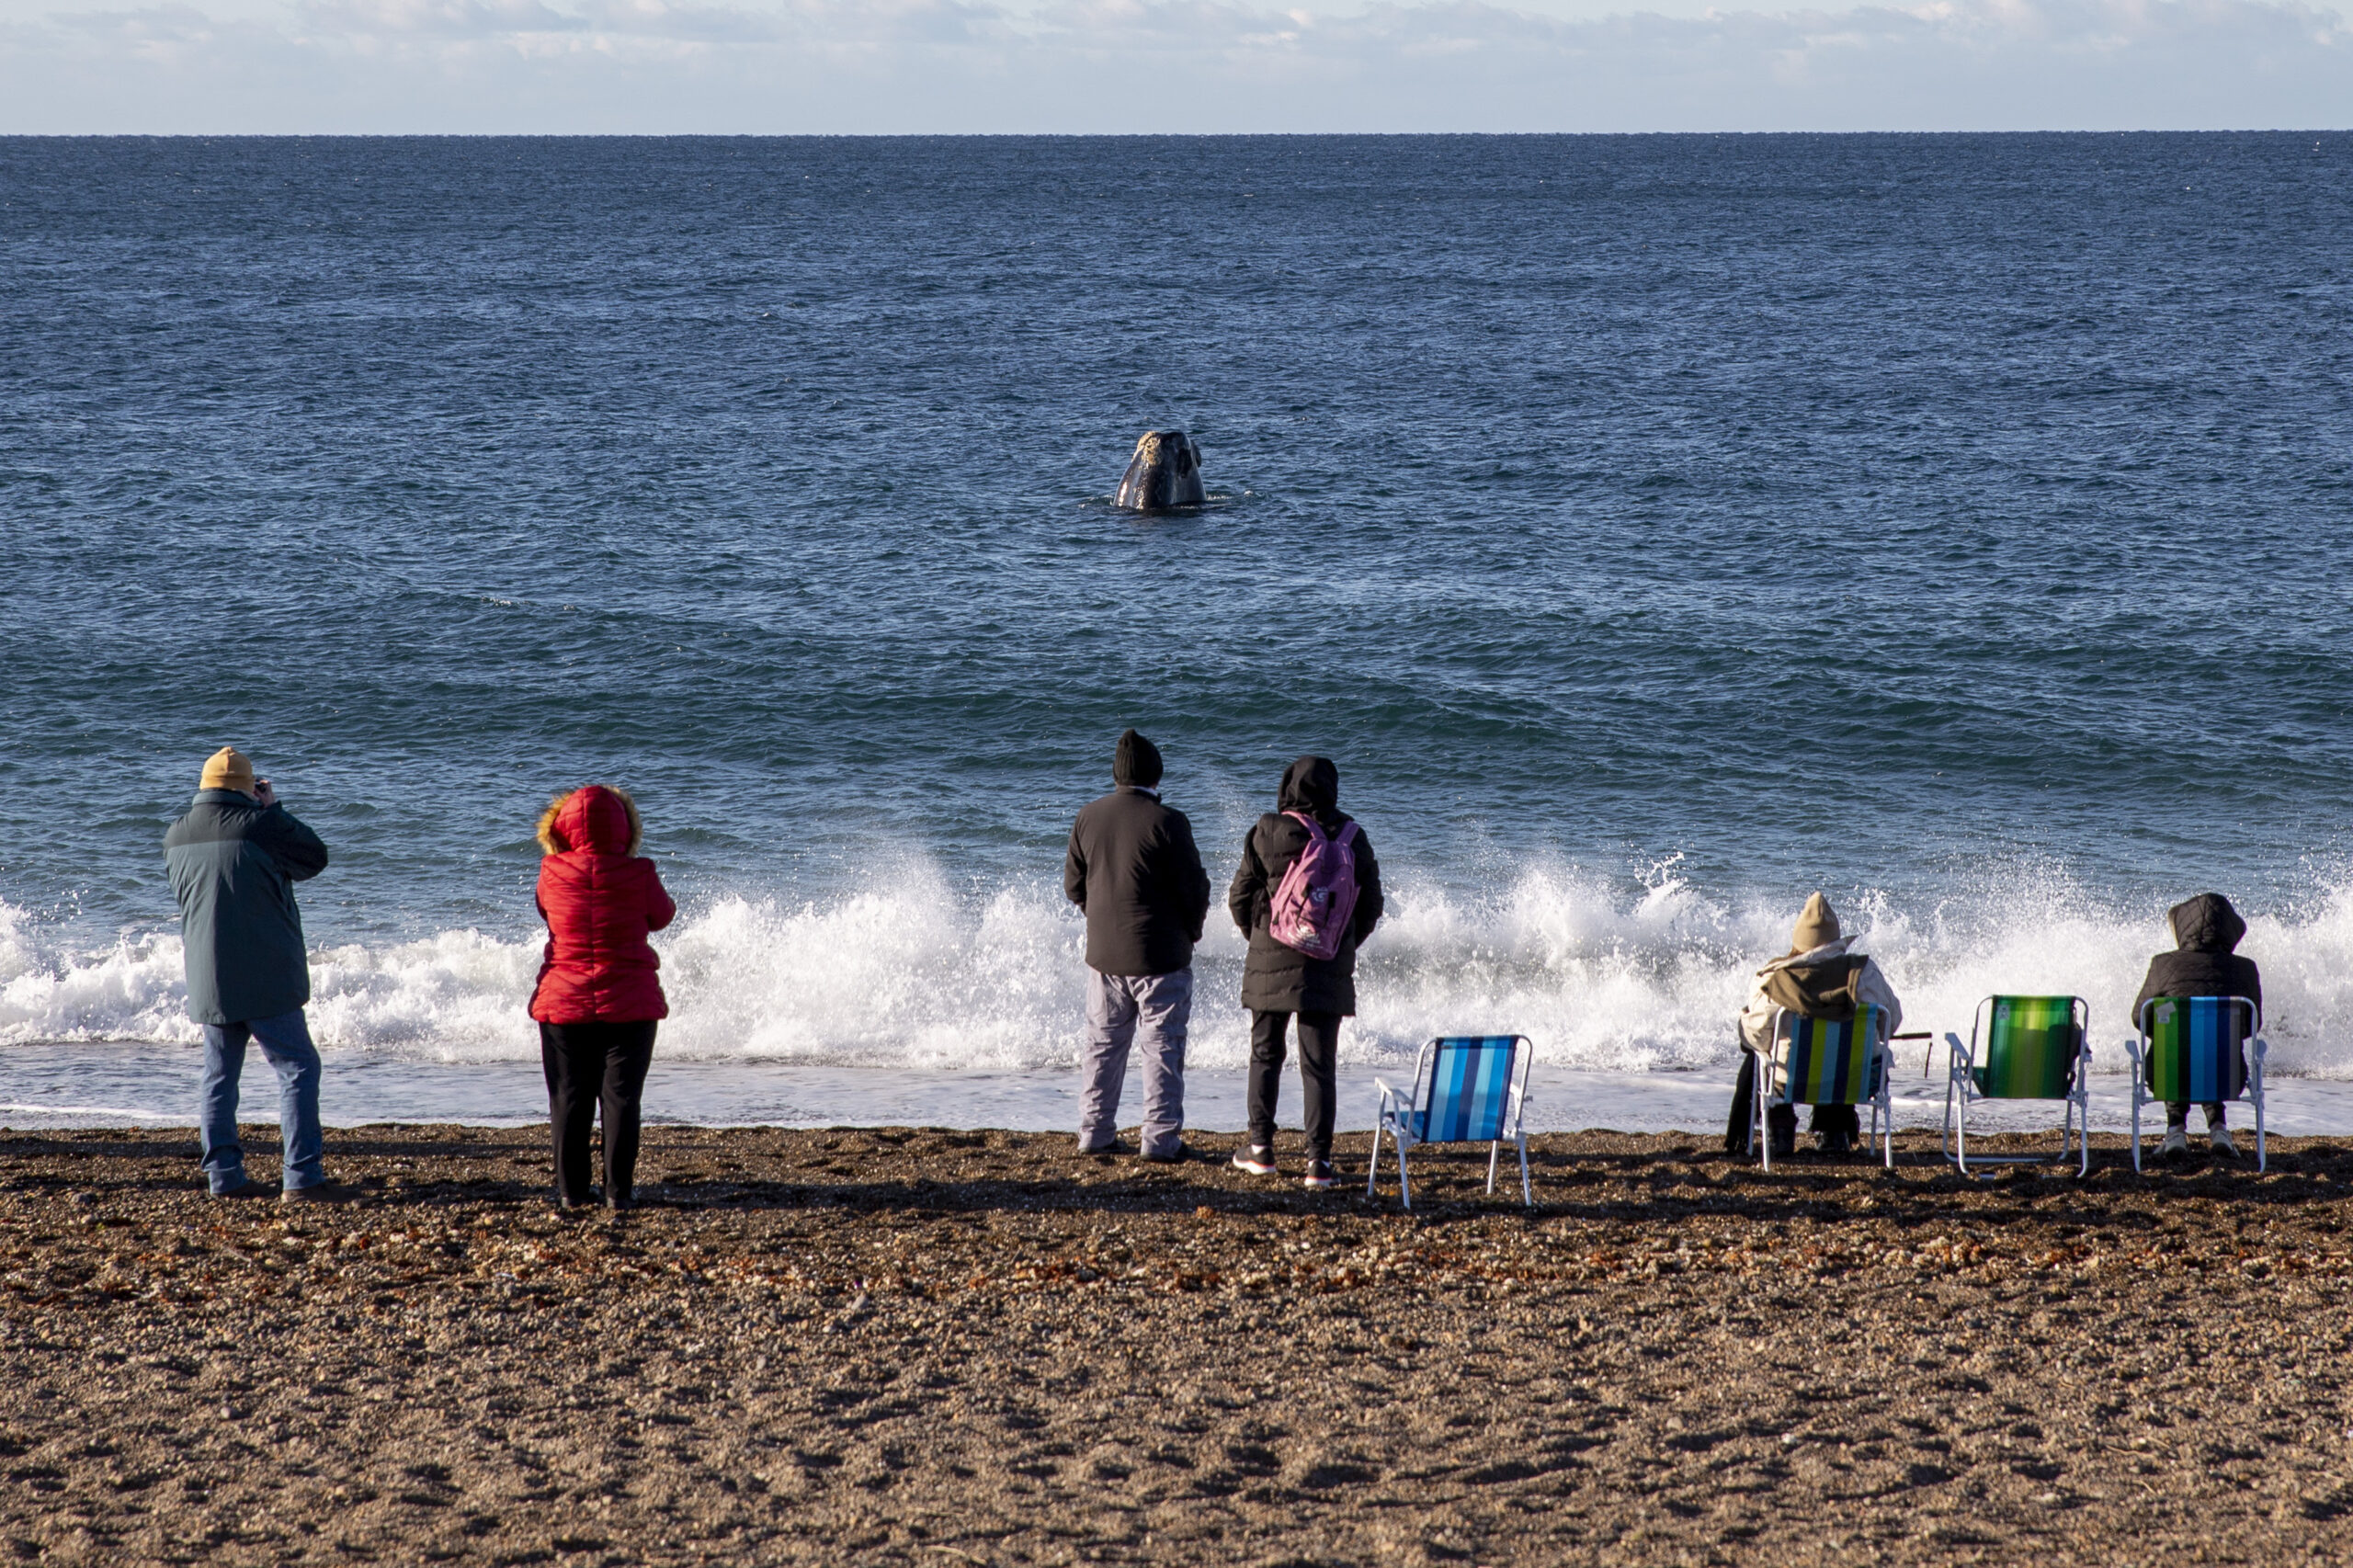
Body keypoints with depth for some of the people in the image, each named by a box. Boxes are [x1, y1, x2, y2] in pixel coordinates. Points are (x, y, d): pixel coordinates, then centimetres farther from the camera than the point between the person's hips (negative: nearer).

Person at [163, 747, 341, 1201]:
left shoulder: (177, 835, 5)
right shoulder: (258, 825, -14)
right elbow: (314, 859, -1)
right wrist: (273, 809, 7)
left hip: (207, 978, 6)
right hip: (264, 977, -6)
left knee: (219, 1075, 12)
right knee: (298, 1068, -2)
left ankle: (224, 1176, 11)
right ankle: (301, 1177, -8)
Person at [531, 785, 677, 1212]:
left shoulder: (552, 874, -7)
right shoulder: (638, 874, -11)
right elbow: (661, 916, 7)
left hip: (565, 999, 1)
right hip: (630, 1003, -1)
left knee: (569, 1098, 8)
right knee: (621, 1097, 4)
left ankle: (572, 1191, 8)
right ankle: (618, 1190, 2)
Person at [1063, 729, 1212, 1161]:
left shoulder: (1088, 817, 0)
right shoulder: (1167, 822, -16)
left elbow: (1073, 883, 7)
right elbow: (1193, 887, -11)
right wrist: (1191, 931, 7)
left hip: (1104, 952, 5)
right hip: (1161, 955, -5)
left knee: (1103, 1044, 14)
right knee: (1163, 1045, 3)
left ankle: (1095, 1133, 18)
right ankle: (1161, 1138, 2)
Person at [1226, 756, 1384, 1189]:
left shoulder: (1268, 834, -7)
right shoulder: (1352, 838, 0)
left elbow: (1239, 898, -2)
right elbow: (1371, 905, 6)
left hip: (1272, 963, -1)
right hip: (1331, 970, 1)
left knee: (1265, 1054, 15)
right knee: (1320, 1064, 3)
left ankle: (1261, 1147, 15)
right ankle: (1319, 1159, -1)